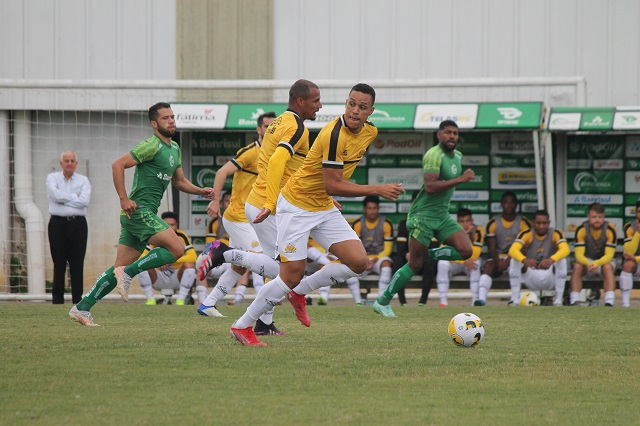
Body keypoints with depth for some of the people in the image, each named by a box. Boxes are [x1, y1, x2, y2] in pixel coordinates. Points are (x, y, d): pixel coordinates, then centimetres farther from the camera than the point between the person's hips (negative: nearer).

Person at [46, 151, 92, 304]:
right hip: (58, 224, -1)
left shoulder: (83, 180, 8)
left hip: (78, 224, 1)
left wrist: (64, 199, -8)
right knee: (59, 264, -2)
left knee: (77, 264, -2)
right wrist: (75, 197, -4)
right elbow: (56, 195, -12)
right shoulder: (52, 178, 7)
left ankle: (77, 299, 1)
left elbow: (85, 201, -8)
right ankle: (57, 300, 2)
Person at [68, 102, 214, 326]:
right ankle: (128, 273, -12)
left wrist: (200, 191, 11)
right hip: (139, 211, -9)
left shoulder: (174, 149, 18)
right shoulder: (152, 146, -11)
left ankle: (82, 308, 9)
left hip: (147, 214, 9)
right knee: (177, 249, -18)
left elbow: (179, 181, 29)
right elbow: (118, 165, -16)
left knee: (120, 268, 7)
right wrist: (124, 199, -19)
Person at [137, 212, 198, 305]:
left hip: (176, 278, -1)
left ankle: (180, 300, -24)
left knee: (189, 265, -29)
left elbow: (193, 257, -23)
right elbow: (142, 256, -18)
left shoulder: (182, 237, -10)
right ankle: (150, 299, -17)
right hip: (159, 279, 1)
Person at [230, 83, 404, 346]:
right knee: (292, 276, -9)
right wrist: (377, 190, -25)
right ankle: (242, 326, 8)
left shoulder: (370, 132, 0)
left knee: (358, 262, -6)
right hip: (296, 207, -8)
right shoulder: (334, 134, -26)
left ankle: (300, 293, 15)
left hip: (325, 209, 8)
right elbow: (333, 186, -26)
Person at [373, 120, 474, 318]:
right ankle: (382, 302, 6)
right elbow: (430, 187, -28)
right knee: (414, 265, -7)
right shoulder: (434, 155, -16)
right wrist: (460, 179, -28)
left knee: (465, 251, -12)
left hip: (443, 216, 8)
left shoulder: (458, 156, 12)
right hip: (423, 215, -8)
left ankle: (428, 255, 10)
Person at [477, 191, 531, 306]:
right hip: (499, 257, 1)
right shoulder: (493, 223, 8)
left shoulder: (523, 222, 4)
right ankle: (481, 298, -46)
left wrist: (508, 261, -19)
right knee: (488, 265, -31)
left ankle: (515, 299, -42)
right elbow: (491, 248, 3)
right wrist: (498, 261, -18)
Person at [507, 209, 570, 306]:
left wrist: (551, 260, -50)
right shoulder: (526, 234, -8)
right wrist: (525, 260, -49)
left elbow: (565, 249, -28)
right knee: (515, 260, -24)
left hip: (550, 278, 0)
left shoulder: (555, 234, -8)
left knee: (562, 260, -28)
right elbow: (513, 250, -26)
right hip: (531, 276, 0)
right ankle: (514, 299, -23)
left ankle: (558, 300, -23)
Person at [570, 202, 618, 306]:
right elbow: (579, 254, -21)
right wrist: (589, 264, -44)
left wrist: (597, 263, -44)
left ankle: (609, 303, -45)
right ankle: (573, 302, -35)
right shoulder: (581, 230, -15)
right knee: (577, 266, -31)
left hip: (604, 261, -1)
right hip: (587, 261, 1)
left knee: (608, 267, -35)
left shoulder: (610, 230, -17)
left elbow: (609, 255, -23)